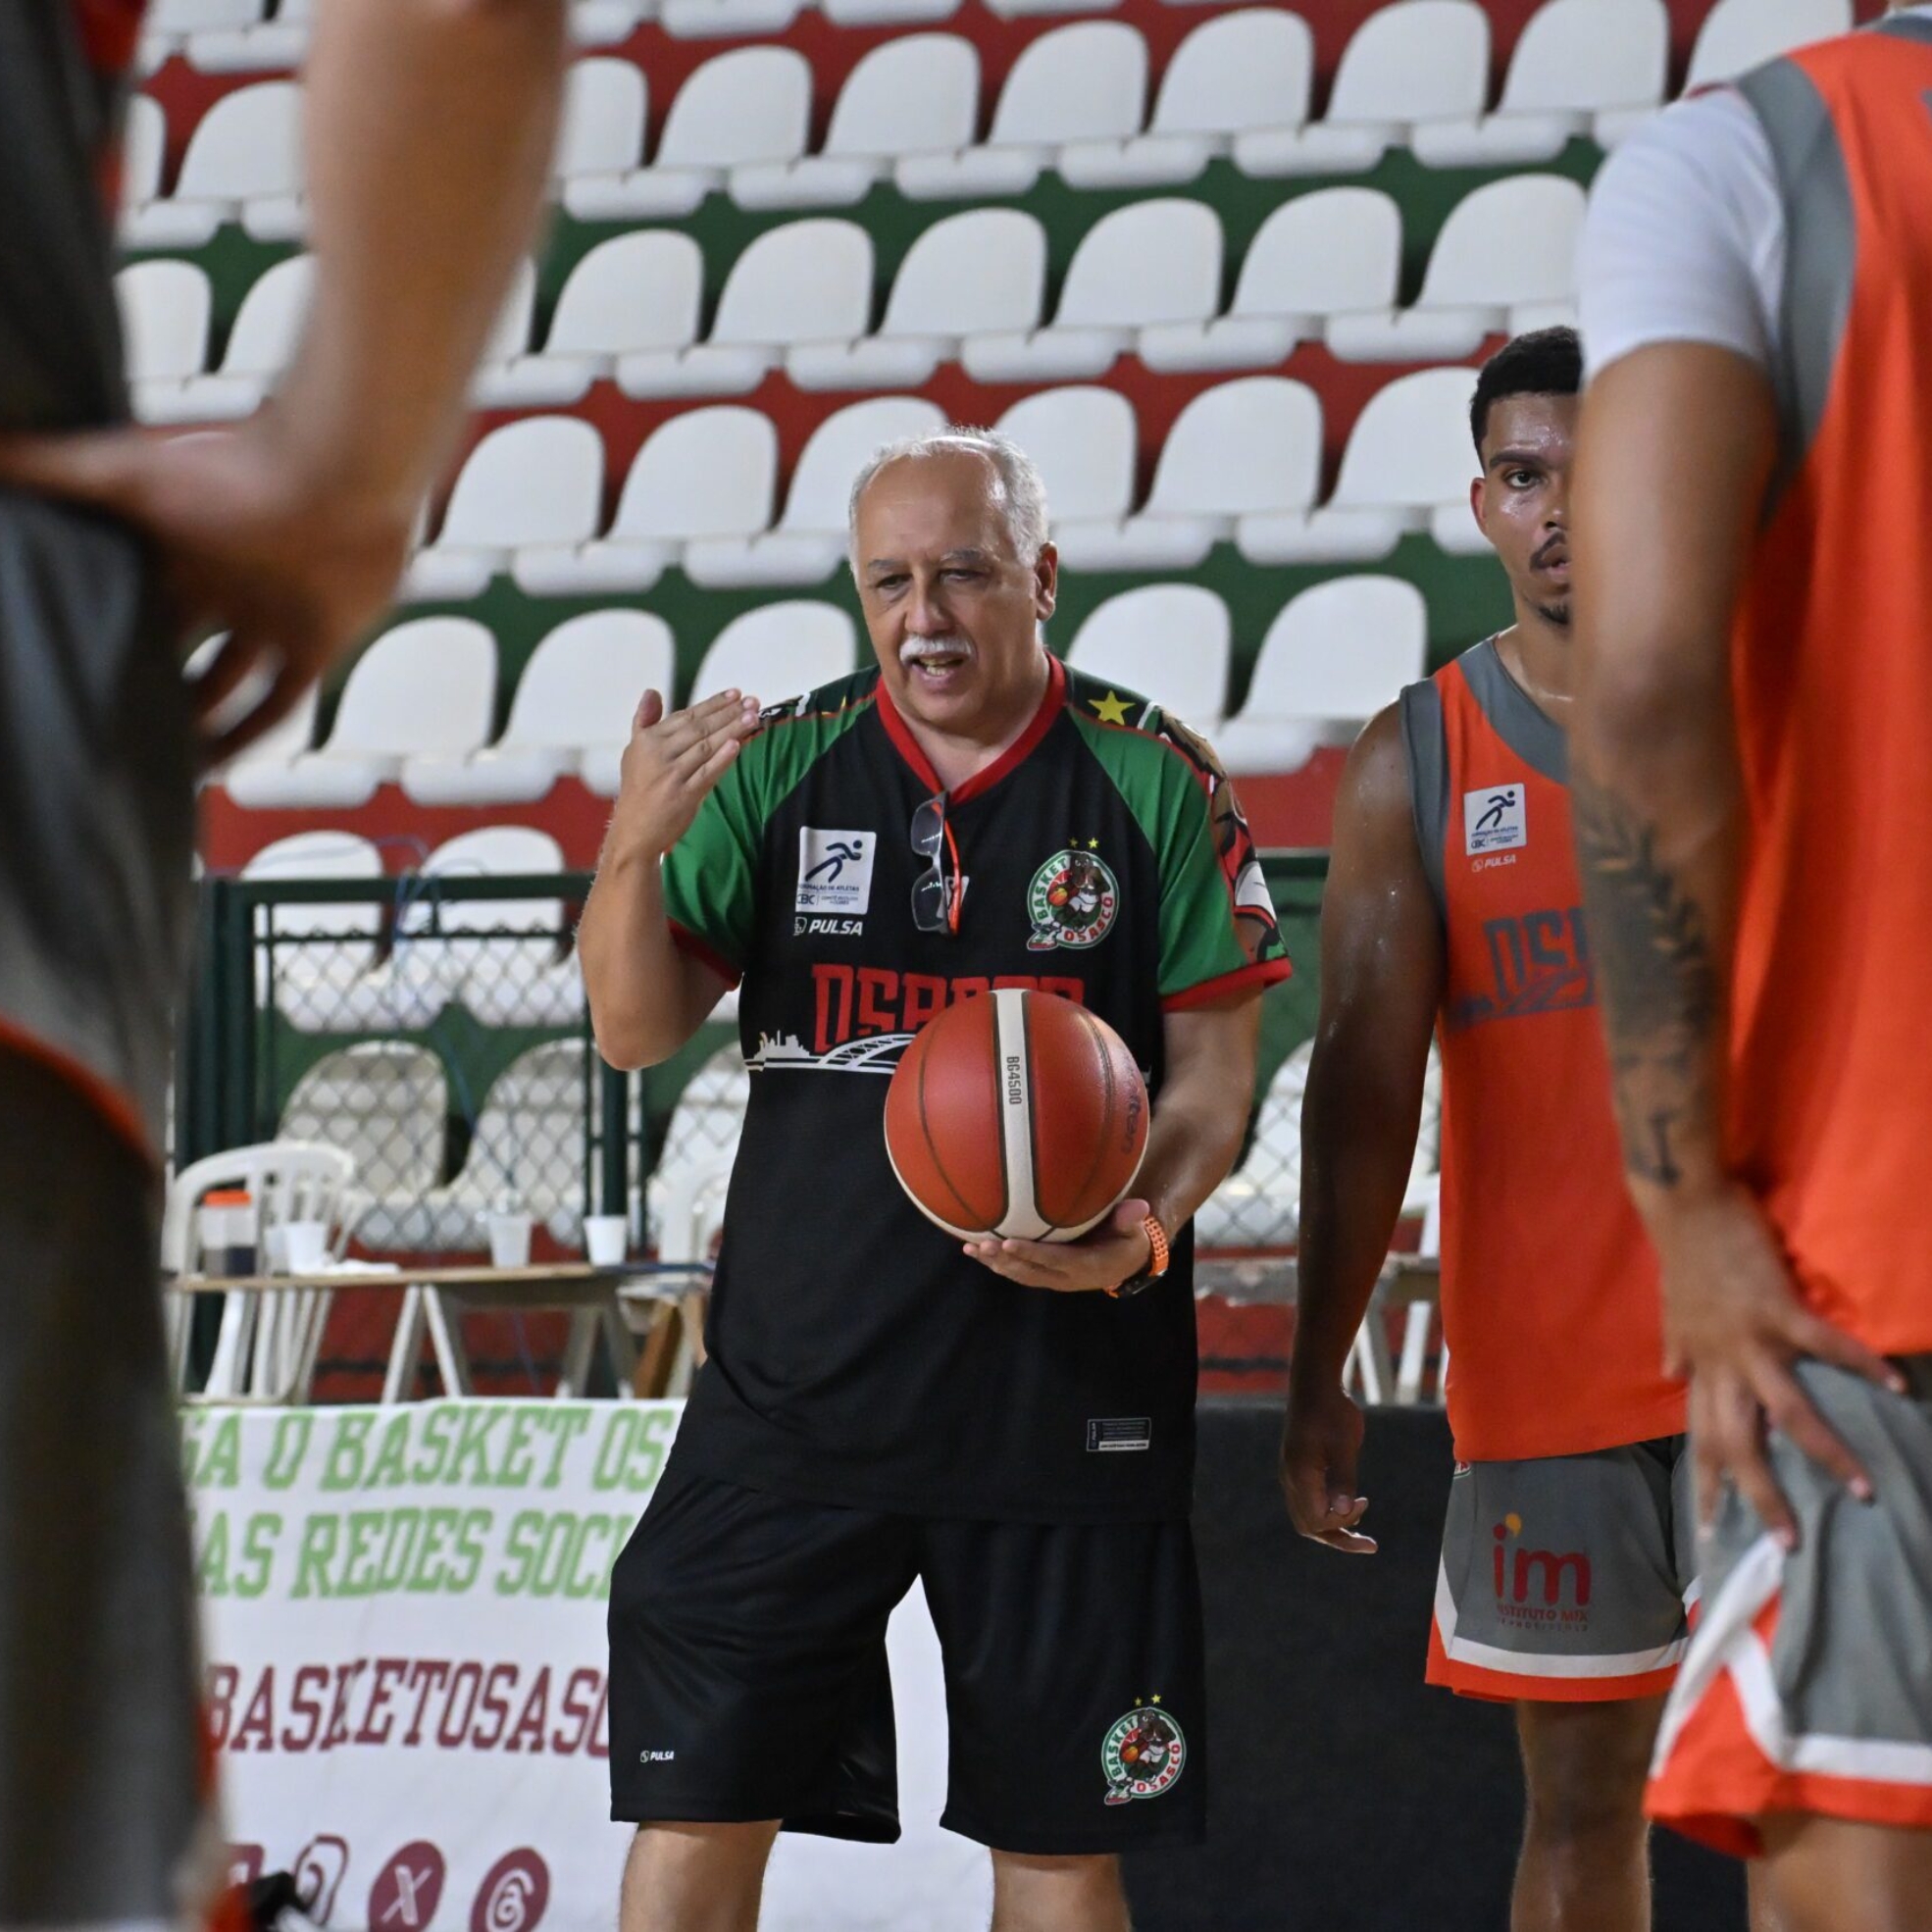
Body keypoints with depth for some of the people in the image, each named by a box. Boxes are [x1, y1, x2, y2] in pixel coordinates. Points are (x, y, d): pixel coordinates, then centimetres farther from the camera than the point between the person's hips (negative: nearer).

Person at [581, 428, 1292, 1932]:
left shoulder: (1154, 779, 1)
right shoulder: (780, 764, 5)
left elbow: (1215, 1068, 1)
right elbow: (636, 1031, 1)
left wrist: (1141, 1225, -19)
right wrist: (634, 852, -18)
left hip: (1062, 1400, -1)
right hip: (794, 1393, 1)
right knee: (698, 1806, -2)